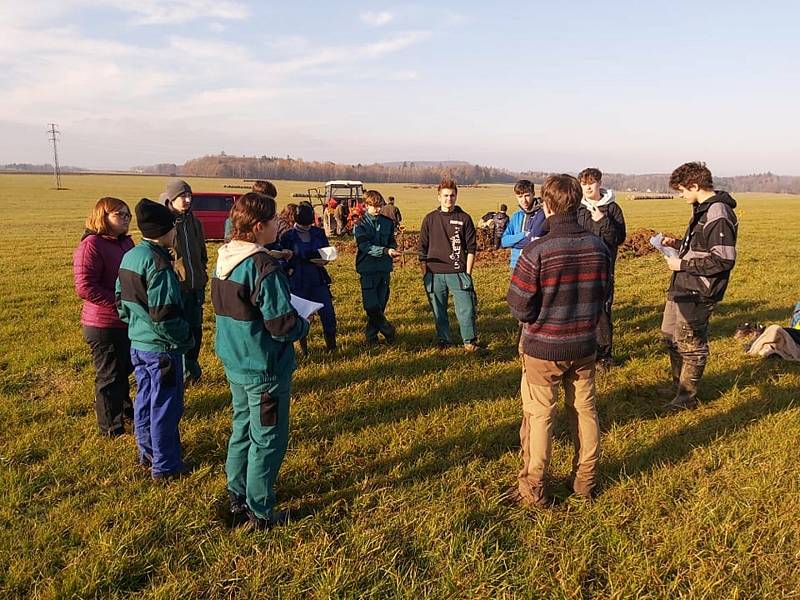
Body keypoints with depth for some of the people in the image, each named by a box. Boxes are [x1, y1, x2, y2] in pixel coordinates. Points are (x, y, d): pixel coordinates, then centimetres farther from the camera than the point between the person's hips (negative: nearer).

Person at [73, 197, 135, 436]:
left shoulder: (125, 242, 9)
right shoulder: (91, 245, -17)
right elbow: (85, 287, -24)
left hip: (128, 322, 8)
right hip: (104, 326, -8)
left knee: (124, 370, 24)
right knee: (109, 376, 6)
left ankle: (125, 410, 45)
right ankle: (112, 428, 22)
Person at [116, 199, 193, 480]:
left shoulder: (130, 256, 5)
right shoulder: (158, 263, -23)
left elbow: (121, 301, 13)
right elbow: (164, 316, -25)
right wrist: (186, 338, -12)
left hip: (138, 343, 9)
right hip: (162, 347, -9)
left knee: (144, 400, 21)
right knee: (165, 406, 5)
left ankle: (147, 453, 37)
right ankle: (165, 465, 18)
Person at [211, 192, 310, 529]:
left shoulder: (224, 259, 3)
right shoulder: (264, 268, -24)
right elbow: (283, 326, -25)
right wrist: (303, 324, -3)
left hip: (234, 363, 8)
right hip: (265, 368, -8)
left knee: (242, 429, 23)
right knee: (267, 439, 7)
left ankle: (237, 498, 38)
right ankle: (259, 512, 20)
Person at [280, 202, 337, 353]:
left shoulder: (319, 233, 5)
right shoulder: (288, 237, -4)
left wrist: (324, 260, -10)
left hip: (318, 280, 3)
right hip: (297, 283, -2)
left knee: (328, 314, -1)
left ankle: (332, 346, 16)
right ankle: (304, 349, 23)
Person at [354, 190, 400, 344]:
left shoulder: (388, 222, 9)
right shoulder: (360, 224, -5)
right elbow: (365, 246, -15)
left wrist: (393, 250, -4)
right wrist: (385, 251, -28)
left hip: (384, 268, 4)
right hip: (368, 269, -4)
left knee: (381, 303, 8)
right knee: (371, 305, -7)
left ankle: (371, 334, 21)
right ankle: (387, 330, 10)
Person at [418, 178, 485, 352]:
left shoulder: (464, 218, 4)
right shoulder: (430, 219, 7)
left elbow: (471, 248, 4)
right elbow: (422, 248, 10)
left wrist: (468, 272, -2)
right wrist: (424, 273, 4)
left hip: (458, 273, -1)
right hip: (434, 274, 2)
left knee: (466, 308, -3)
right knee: (438, 310, 9)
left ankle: (470, 342, 8)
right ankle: (443, 340, 24)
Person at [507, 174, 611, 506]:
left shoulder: (536, 251, -22)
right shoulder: (598, 248, -6)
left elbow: (519, 307, -18)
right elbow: (603, 296, 6)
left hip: (542, 348, -4)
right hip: (584, 346, 4)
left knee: (538, 417, 8)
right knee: (585, 410, 18)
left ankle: (533, 489, 20)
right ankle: (586, 480, 33)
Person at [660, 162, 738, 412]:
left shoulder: (718, 215, -19)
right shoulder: (701, 209, 12)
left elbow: (724, 259, -24)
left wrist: (683, 264, -19)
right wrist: (677, 244, 7)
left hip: (697, 293, -10)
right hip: (681, 287, 10)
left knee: (691, 344, 2)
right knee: (670, 336, 19)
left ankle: (687, 398, 17)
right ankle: (678, 386, 35)